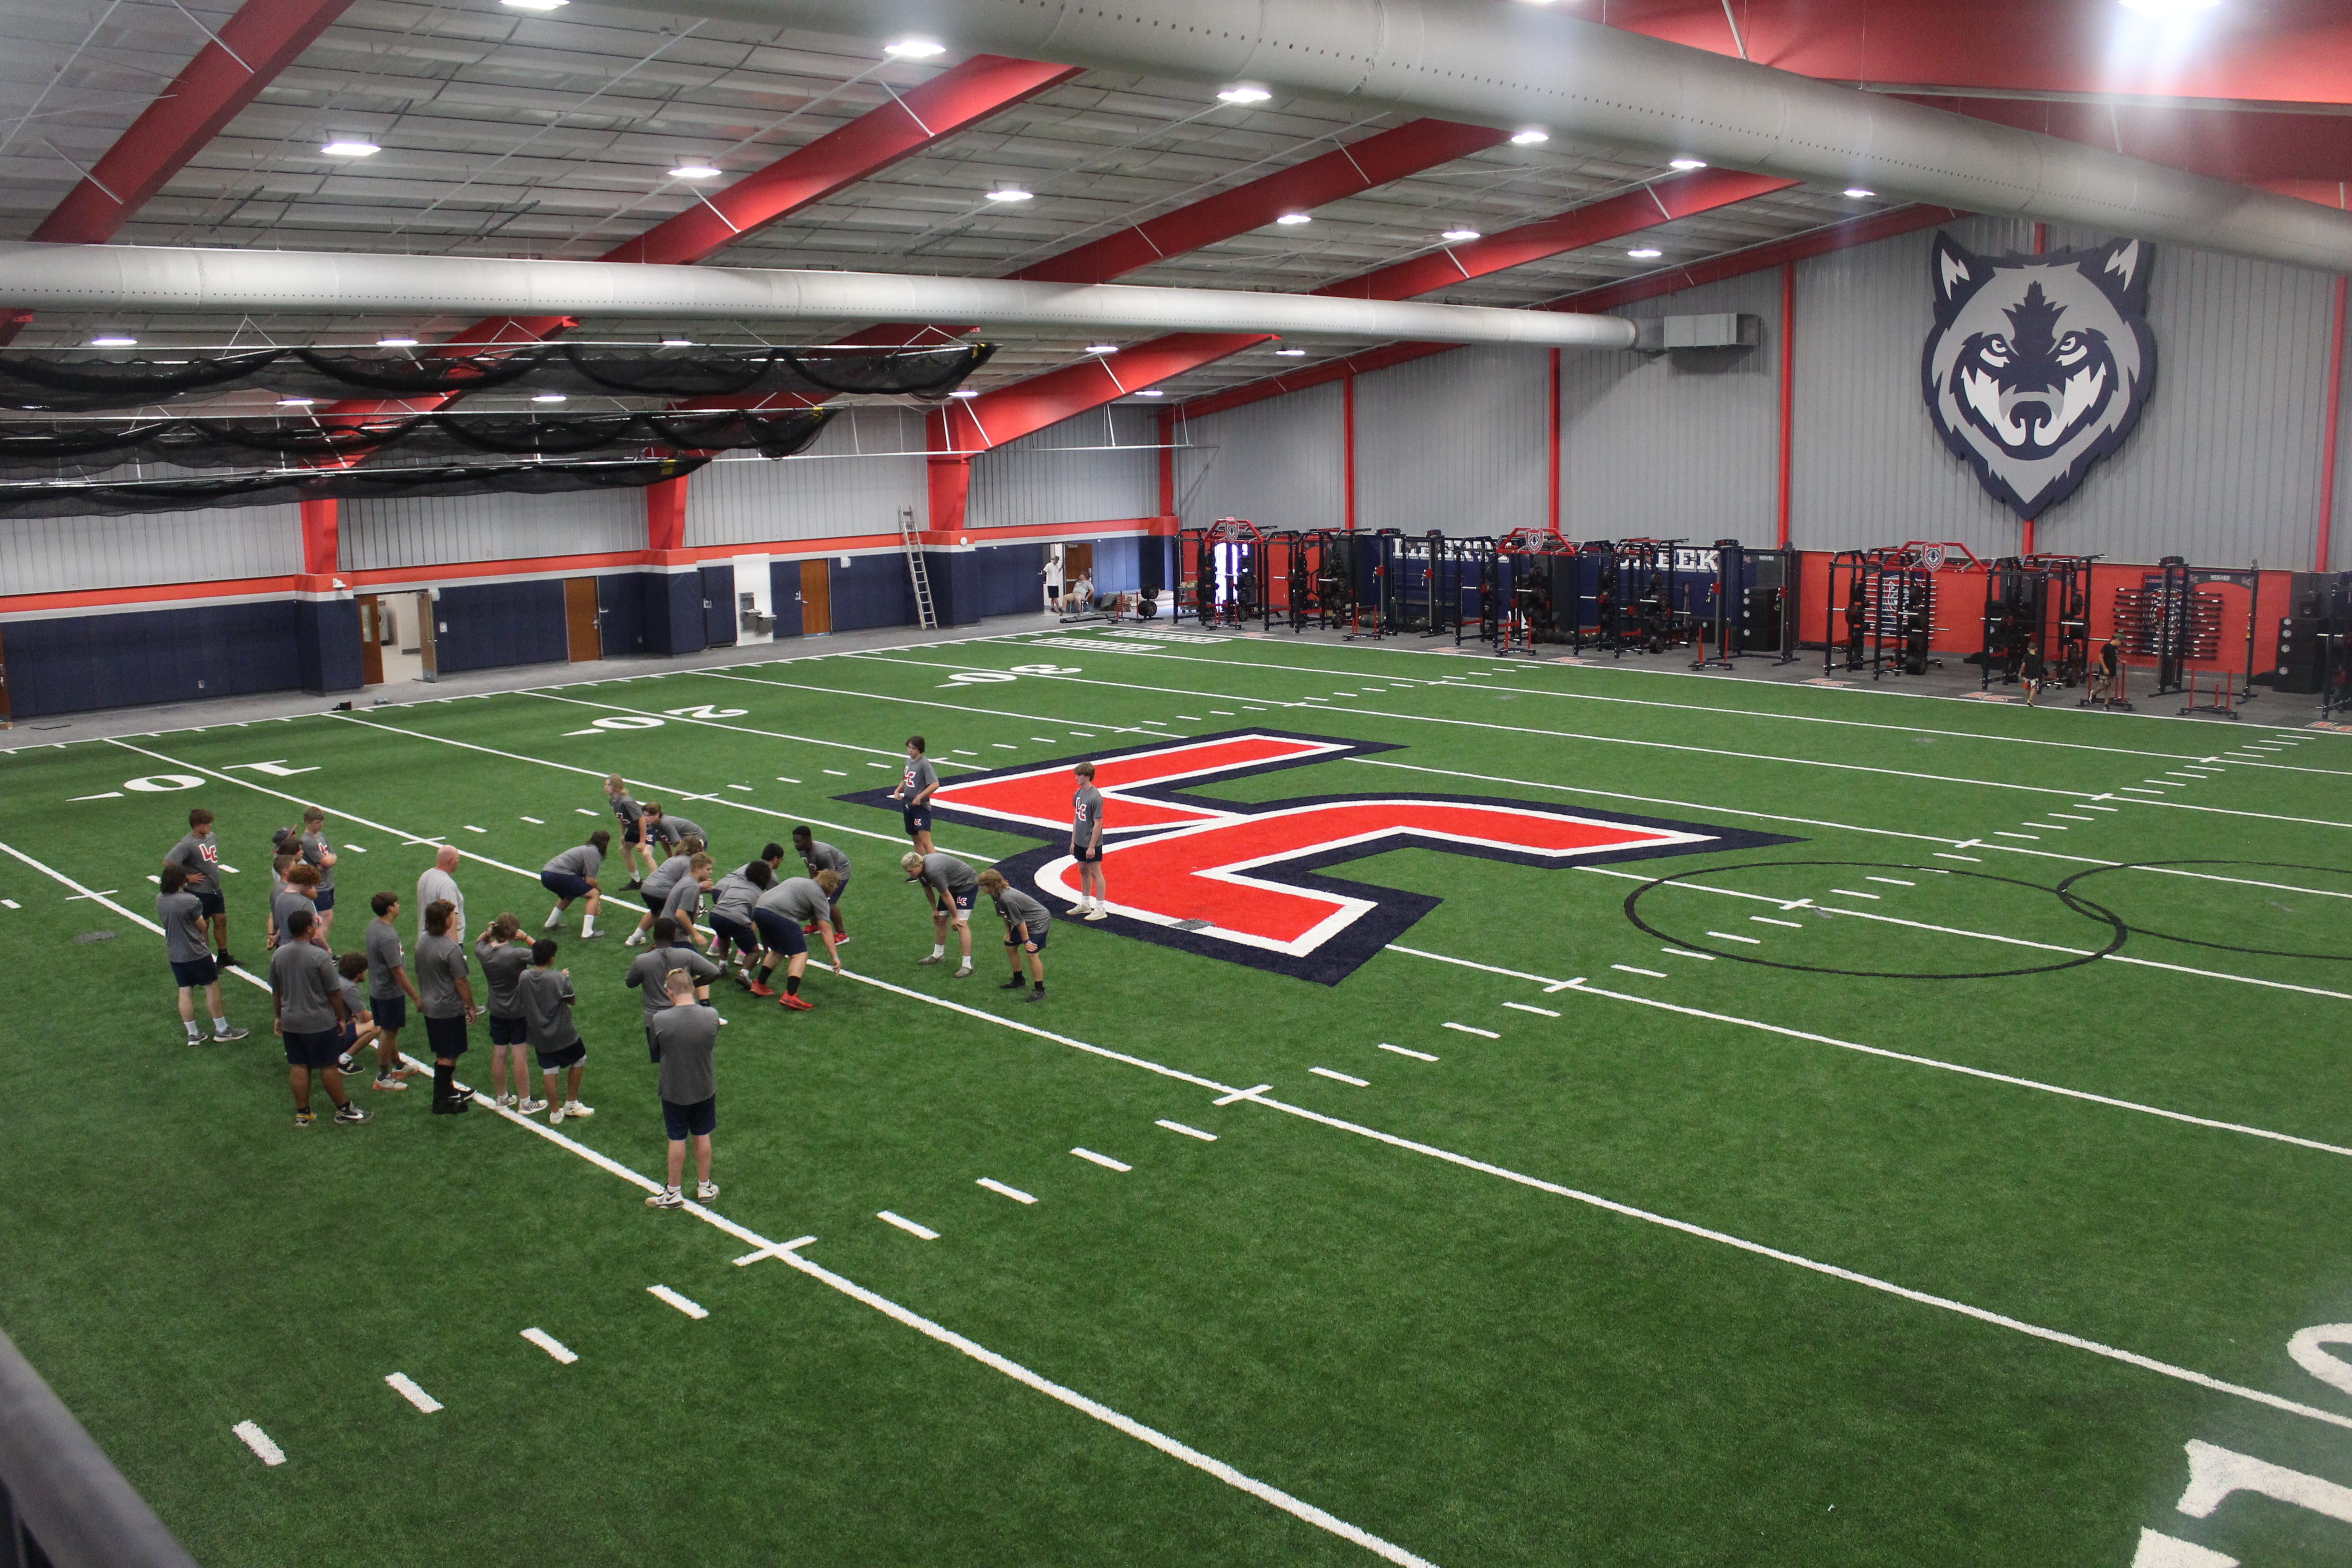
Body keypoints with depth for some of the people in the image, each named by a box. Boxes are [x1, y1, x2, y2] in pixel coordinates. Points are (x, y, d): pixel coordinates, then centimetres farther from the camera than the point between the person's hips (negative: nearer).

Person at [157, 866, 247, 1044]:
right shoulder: (190, 901, -20)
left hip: (174, 955, 6)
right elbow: (202, 927, -8)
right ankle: (222, 1030, 14)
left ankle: (193, 1034, 18)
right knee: (212, 987, 7)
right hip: (196, 954, -6)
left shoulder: (159, 900, -1)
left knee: (185, 992, 11)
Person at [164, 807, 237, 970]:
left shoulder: (211, 836, 3)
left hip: (215, 889, 7)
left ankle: (223, 957, 28)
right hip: (199, 893, -7)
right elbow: (167, 863, -26)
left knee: (221, 920, 14)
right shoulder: (187, 844, -21)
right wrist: (187, 878, -20)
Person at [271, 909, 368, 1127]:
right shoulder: (320, 956, -19)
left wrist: (279, 1017, 22)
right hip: (319, 1023, -5)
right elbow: (334, 992, -14)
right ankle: (343, 1109, 16)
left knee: (298, 1066, 12)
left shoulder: (278, 955, 0)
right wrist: (341, 1019, -2)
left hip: (290, 1022, 6)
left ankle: (302, 1113, 18)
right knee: (328, 1066, 5)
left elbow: (276, 991, 10)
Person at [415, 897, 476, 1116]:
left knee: (443, 1053, 21)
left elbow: (419, 974, 15)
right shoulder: (451, 949, -23)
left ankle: (449, 1089, 35)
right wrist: (471, 1007, -7)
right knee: (448, 1057, 1)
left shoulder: (422, 942, 3)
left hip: (429, 1007, 9)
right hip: (449, 1010, -8)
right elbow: (461, 982, -18)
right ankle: (441, 1102, 5)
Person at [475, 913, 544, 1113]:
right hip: (518, 1012, -5)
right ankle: (525, 1103, 11)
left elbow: (479, 943, 16)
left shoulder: (483, 952, -7)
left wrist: (487, 933, -5)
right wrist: (526, 938, -18)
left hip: (497, 1013, 5)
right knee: (519, 1057, 2)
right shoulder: (517, 954, -25)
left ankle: (501, 1097, 31)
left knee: (499, 1056, 16)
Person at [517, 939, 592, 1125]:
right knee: (579, 1060, 20)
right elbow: (572, 1000, -9)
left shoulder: (524, 977, -10)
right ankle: (571, 1104, 25)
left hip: (539, 1036, 4)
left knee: (549, 1070, 13)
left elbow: (520, 996, 7)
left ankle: (555, 1112, 19)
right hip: (562, 1034, -4)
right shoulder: (559, 978, -22)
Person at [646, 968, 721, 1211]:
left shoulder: (660, 1020, -23)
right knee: (702, 1137, 19)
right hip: (705, 1088, 2)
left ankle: (673, 1193, 27)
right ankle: (704, 1187, 33)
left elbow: (656, 1051, -8)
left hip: (674, 1091, -2)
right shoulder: (711, 1017, -17)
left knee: (677, 1140, 13)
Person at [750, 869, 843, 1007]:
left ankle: (759, 986, 31)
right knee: (800, 954, -6)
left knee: (778, 951, 27)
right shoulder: (819, 895, 6)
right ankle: (791, 996, -19)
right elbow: (825, 929, 0)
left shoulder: (799, 881, 30)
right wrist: (835, 957, -2)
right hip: (779, 914, -9)